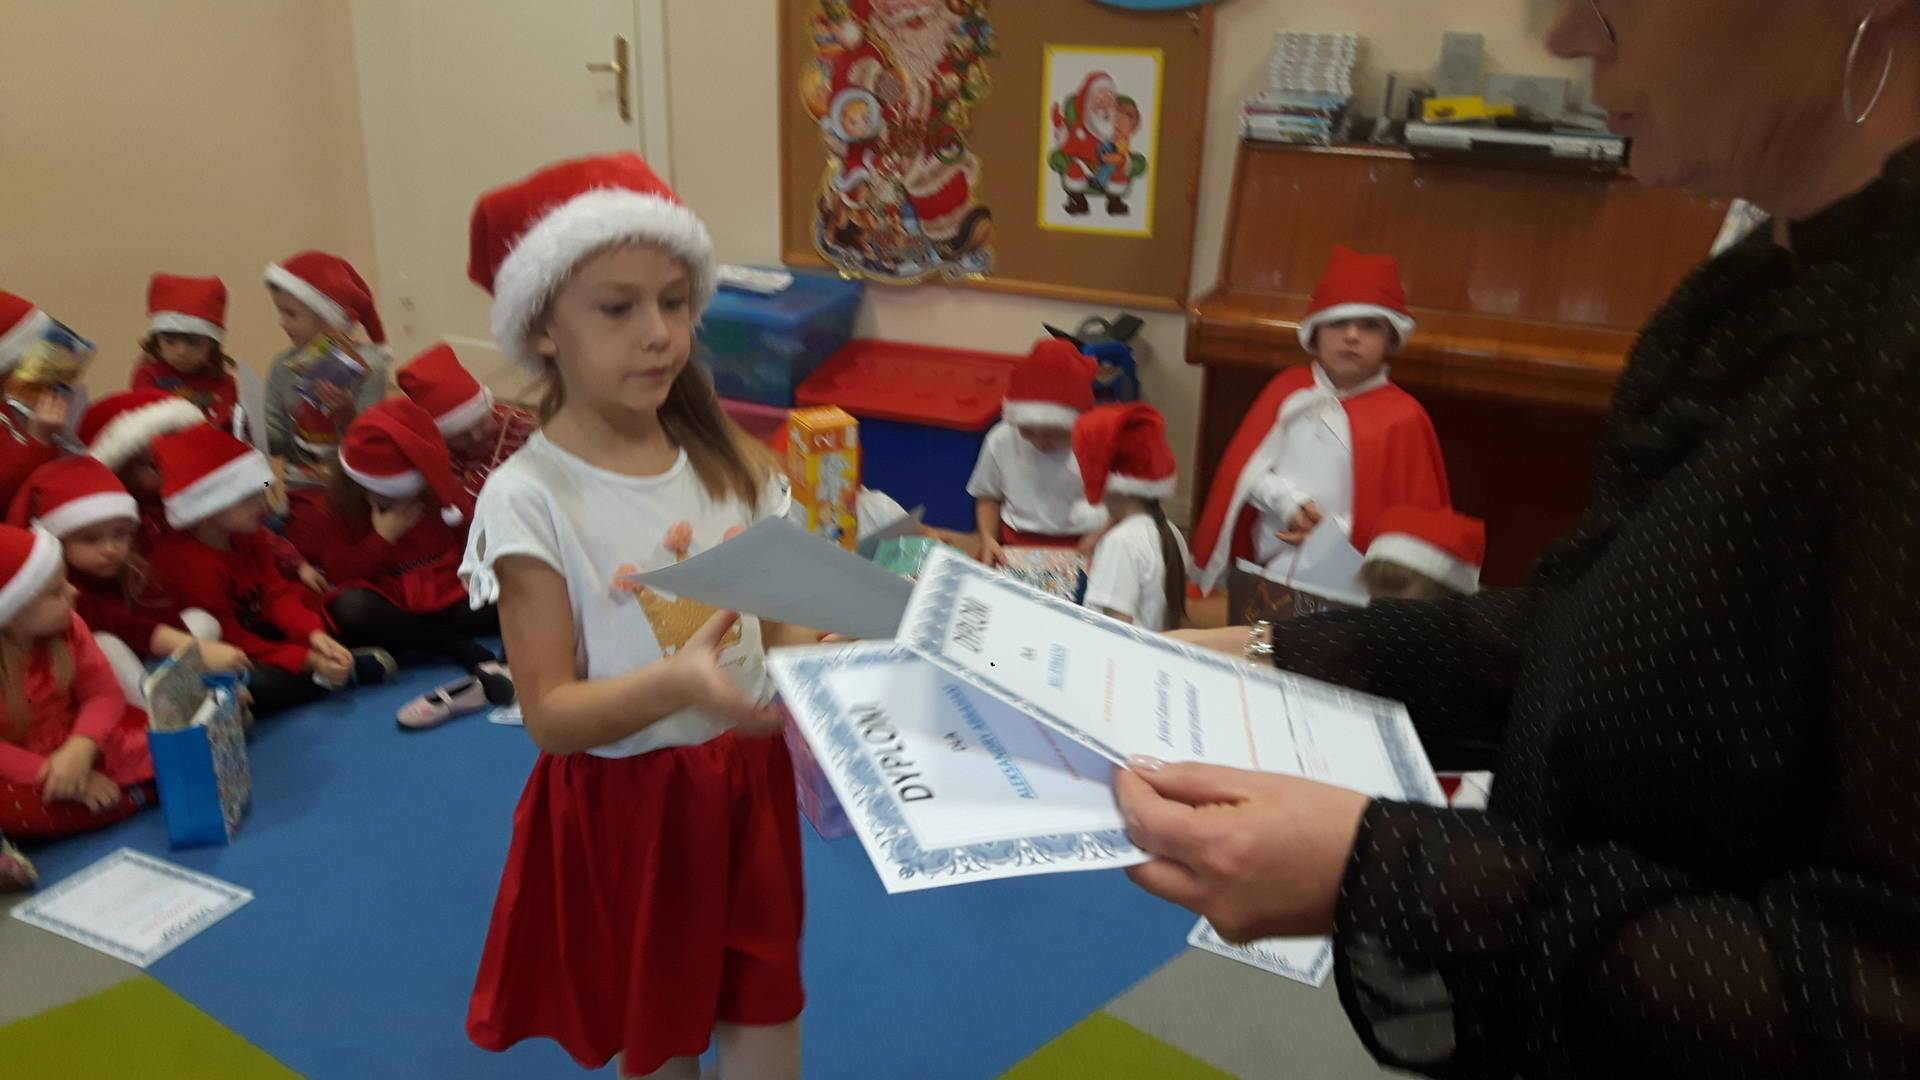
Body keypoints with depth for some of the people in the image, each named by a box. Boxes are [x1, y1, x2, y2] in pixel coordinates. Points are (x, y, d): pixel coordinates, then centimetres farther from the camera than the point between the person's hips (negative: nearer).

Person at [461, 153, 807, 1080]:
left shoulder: (726, 458, -3)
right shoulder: (530, 497, -17)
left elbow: (779, 622, 4)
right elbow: (551, 715, -17)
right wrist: (678, 682, -34)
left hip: (746, 783, 4)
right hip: (625, 806, -3)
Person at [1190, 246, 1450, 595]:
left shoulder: (1402, 416, -8)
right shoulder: (1288, 387, 4)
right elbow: (1244, 466, 3)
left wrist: (1338, 531, -15)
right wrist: (1288, 501, -14)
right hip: (1267, 567, 4)